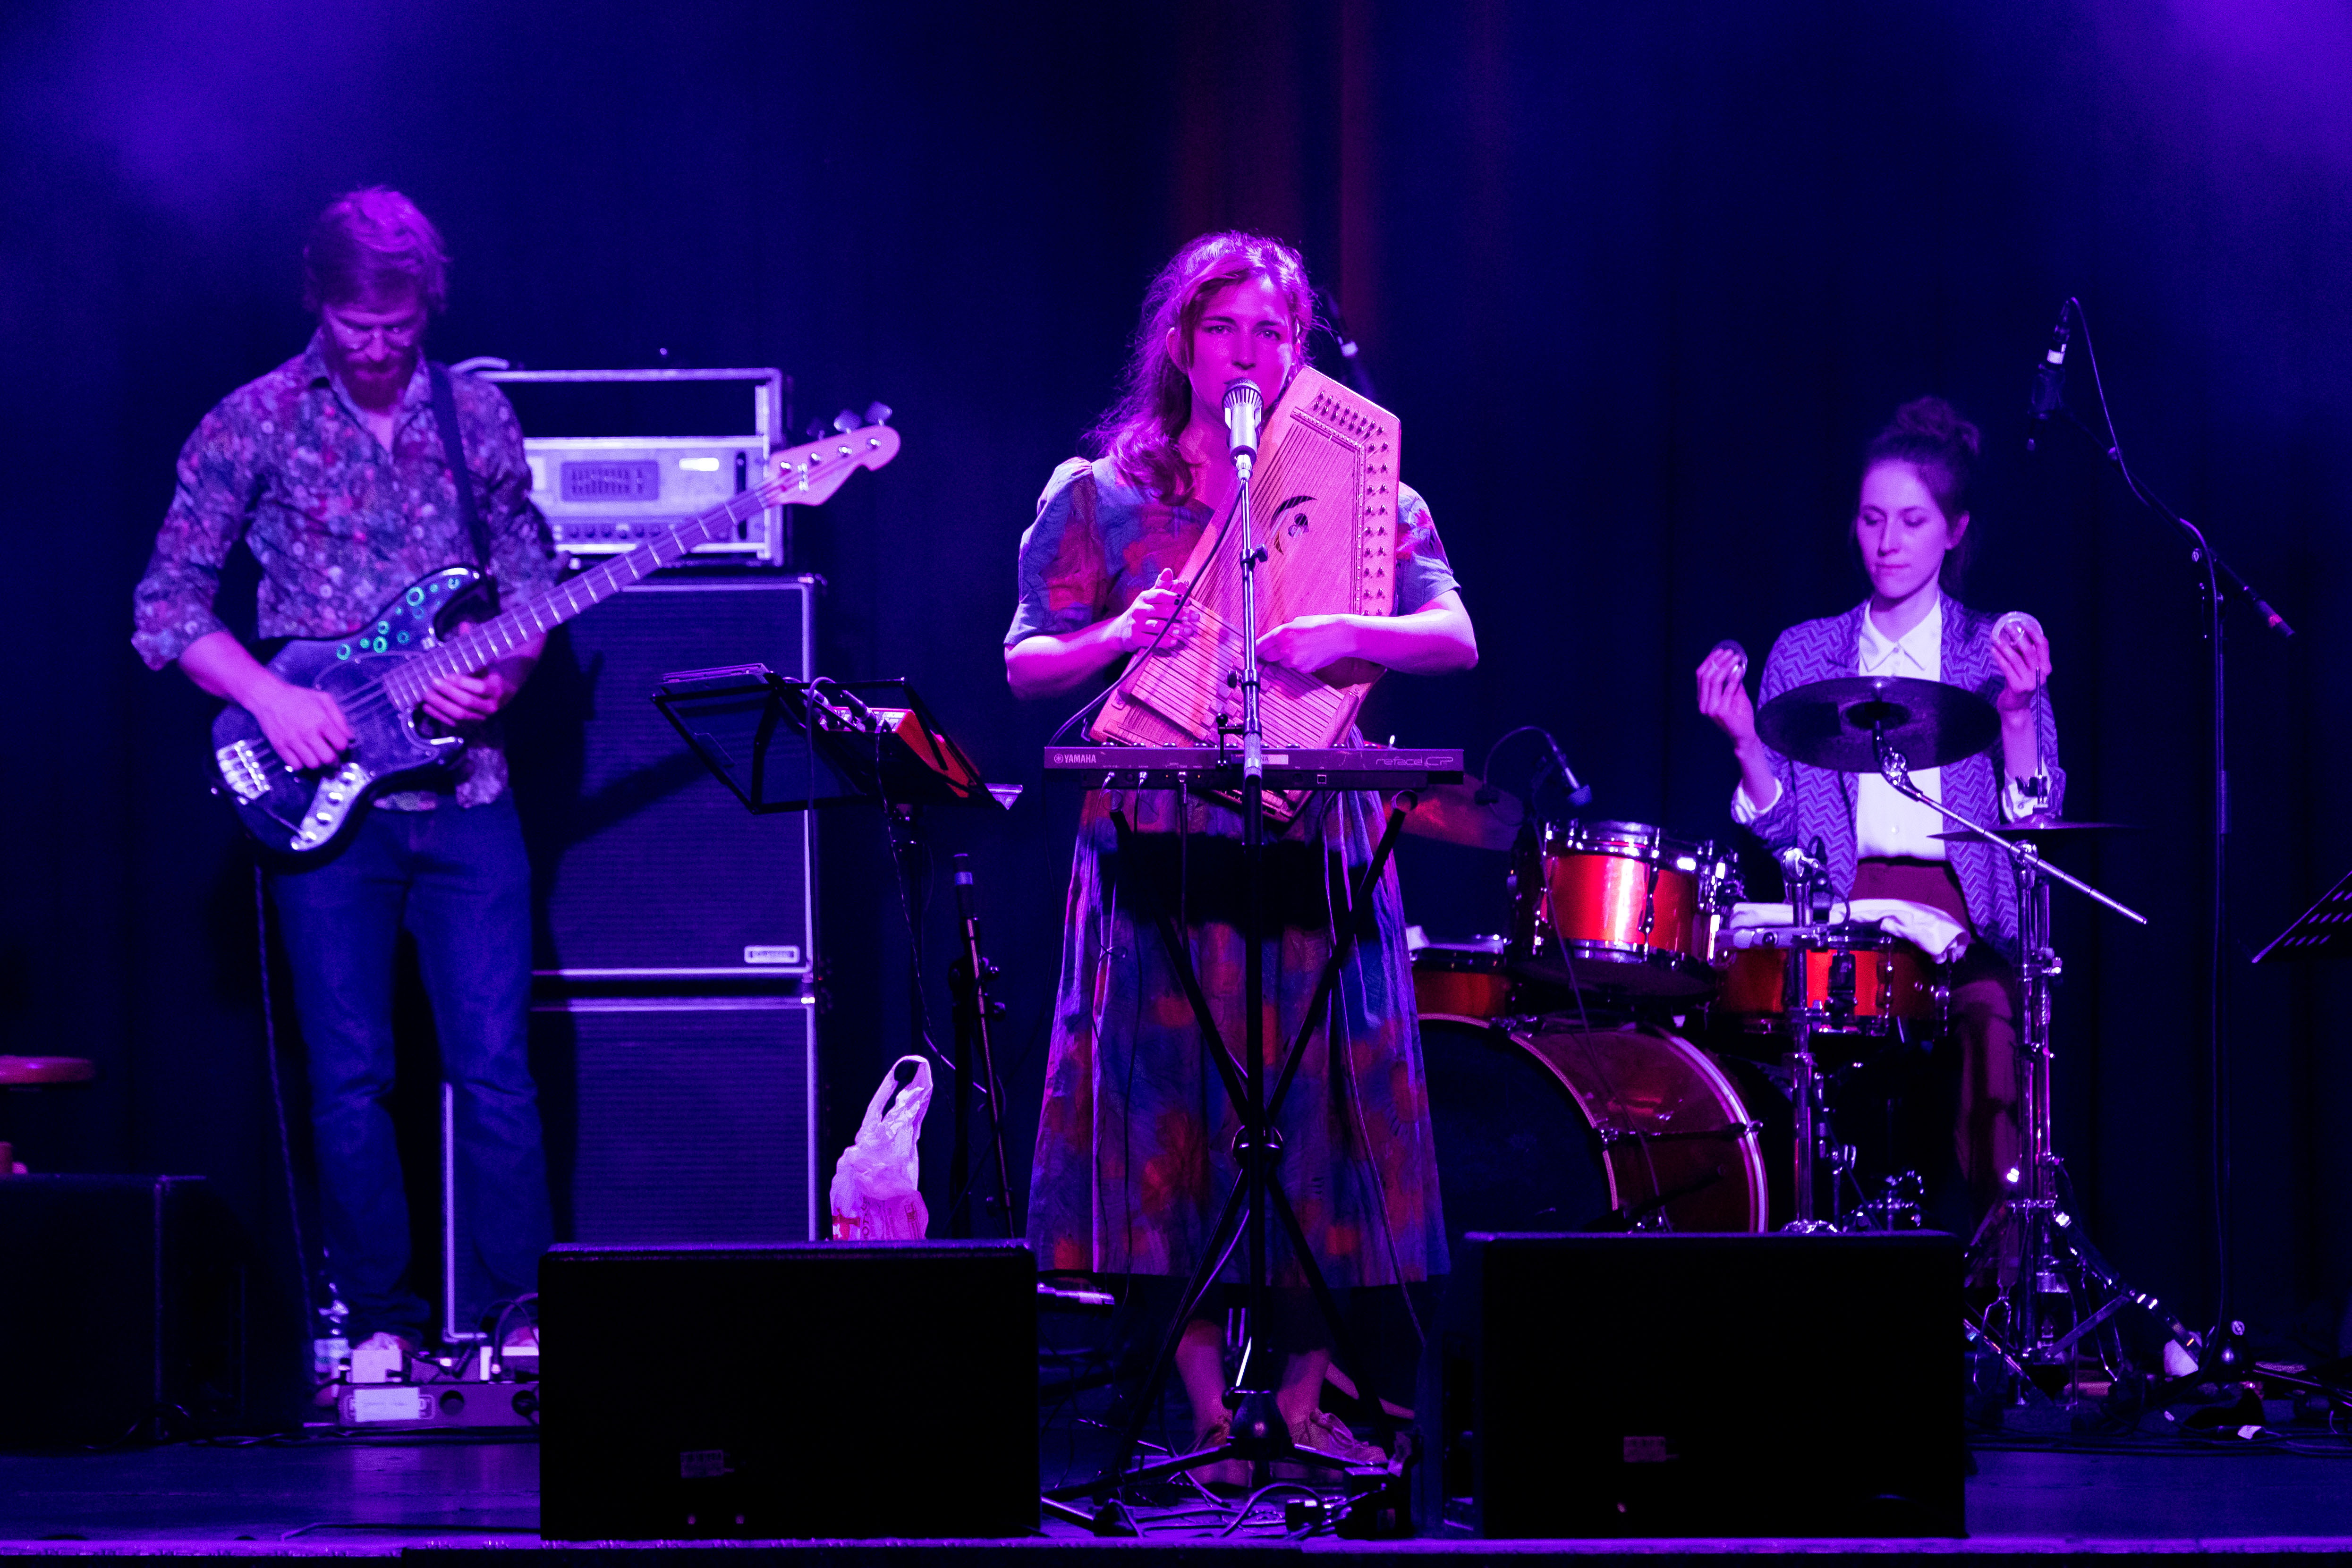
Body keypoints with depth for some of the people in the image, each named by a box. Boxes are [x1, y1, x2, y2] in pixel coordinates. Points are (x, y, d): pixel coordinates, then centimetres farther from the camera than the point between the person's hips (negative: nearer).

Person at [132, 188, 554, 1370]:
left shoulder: (477, 416, 7)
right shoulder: (252, 424, 0)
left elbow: (534, 578, 14)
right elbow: (165, 607, 1)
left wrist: (499, 675, -6)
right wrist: (270, 697, -13)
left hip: (465, 789, 2)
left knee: (495, 1069, -3)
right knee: (350, 1080, 1)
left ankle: (508, 1312, 4)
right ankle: (380, 1316, 12)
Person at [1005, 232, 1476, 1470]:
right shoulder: (1099, 495, 7)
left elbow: (1457, 639, -3)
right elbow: (1025, 664, 3)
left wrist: (1344, 634, -22)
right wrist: (1122, 636, -16)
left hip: (1315, 841, 1)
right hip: (1161, 843, -1)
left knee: (1313, 1107, 0)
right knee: (1169, 1103, -5)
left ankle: (1305, 1399, 8)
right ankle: (1209, 1411, 1)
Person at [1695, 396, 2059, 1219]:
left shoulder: (1996, 653, 9)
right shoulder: (1804, 655, 14)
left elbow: (2035, 821, 0)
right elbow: (1783, 828, 10)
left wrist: (2016, 714, -15)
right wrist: (1745, 742, -6)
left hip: (1966, 918, -1)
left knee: (1989, 1144, -28)